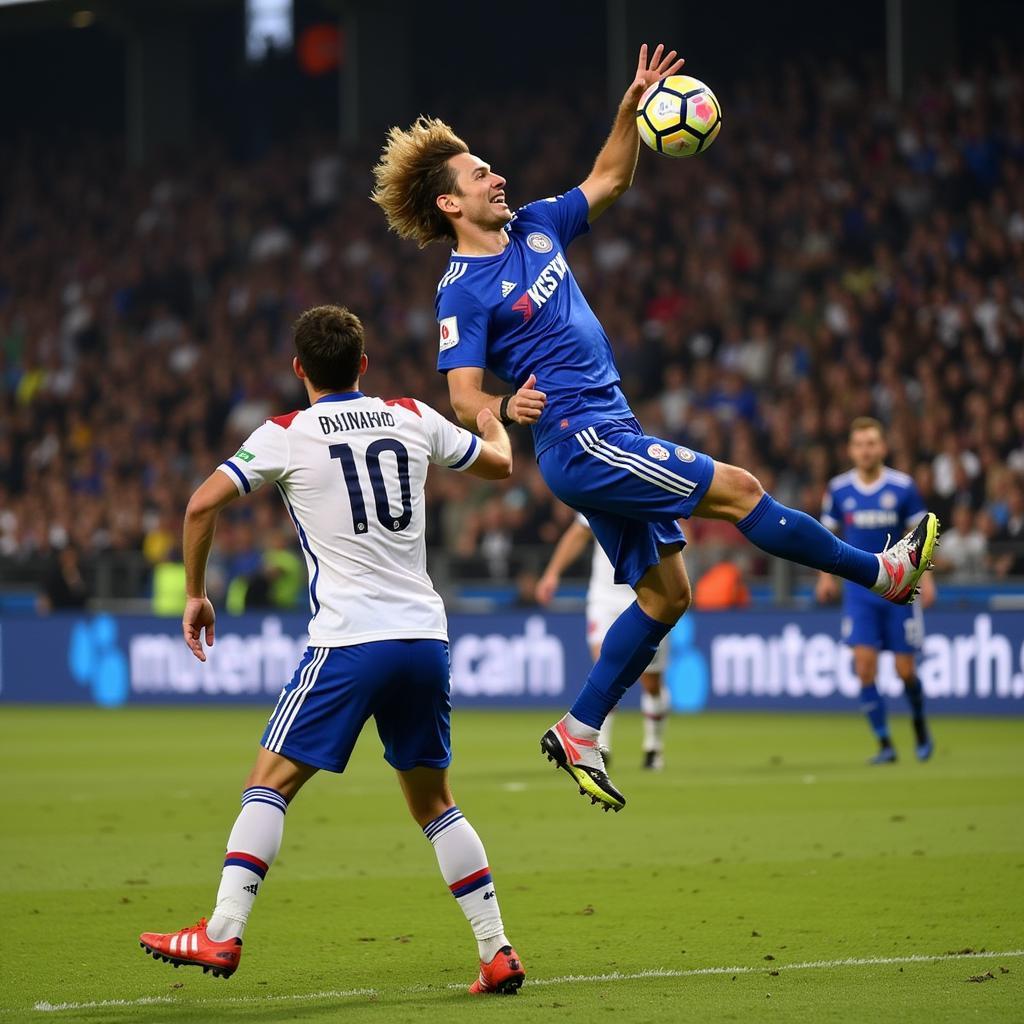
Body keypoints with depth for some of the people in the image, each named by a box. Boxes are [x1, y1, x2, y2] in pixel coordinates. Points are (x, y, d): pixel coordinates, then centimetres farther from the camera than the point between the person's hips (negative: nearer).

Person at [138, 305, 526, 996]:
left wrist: (196, 595, 7)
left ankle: (223, 933, -11)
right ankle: (499, 953, 10)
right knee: (434, 802, 15)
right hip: (426, 635, 4)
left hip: (350, 641, -4)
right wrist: (491, 419, 50)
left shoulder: (286, 436, 0)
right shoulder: (413, 419, 11)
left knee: (271, 783, 1)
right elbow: (499, 464, 27)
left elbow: (202, 505, -6)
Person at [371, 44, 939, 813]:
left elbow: (609, 181, 24)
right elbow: (463, 396, -16)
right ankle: (884, 572, 3)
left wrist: (632, 108, 9)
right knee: (736, 489, -9)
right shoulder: (462, 293, -11)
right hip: (580, 439, -9)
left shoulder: (535, 228, 11)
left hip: (613, 436, 9)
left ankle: (578, 733, 15)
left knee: (665, 593, 9)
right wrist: (505, 408, -38)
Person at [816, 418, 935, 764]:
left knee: (905, 670, 0)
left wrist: (925, 576, -8)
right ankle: (884, 744, -5)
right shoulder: (838, 489, 0)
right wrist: (826, 575, 6)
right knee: (864, 664, -12)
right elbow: (829, 534, 14)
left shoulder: (903, 486, -5)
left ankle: (920, 726, 31)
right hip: (859, 590, 1)